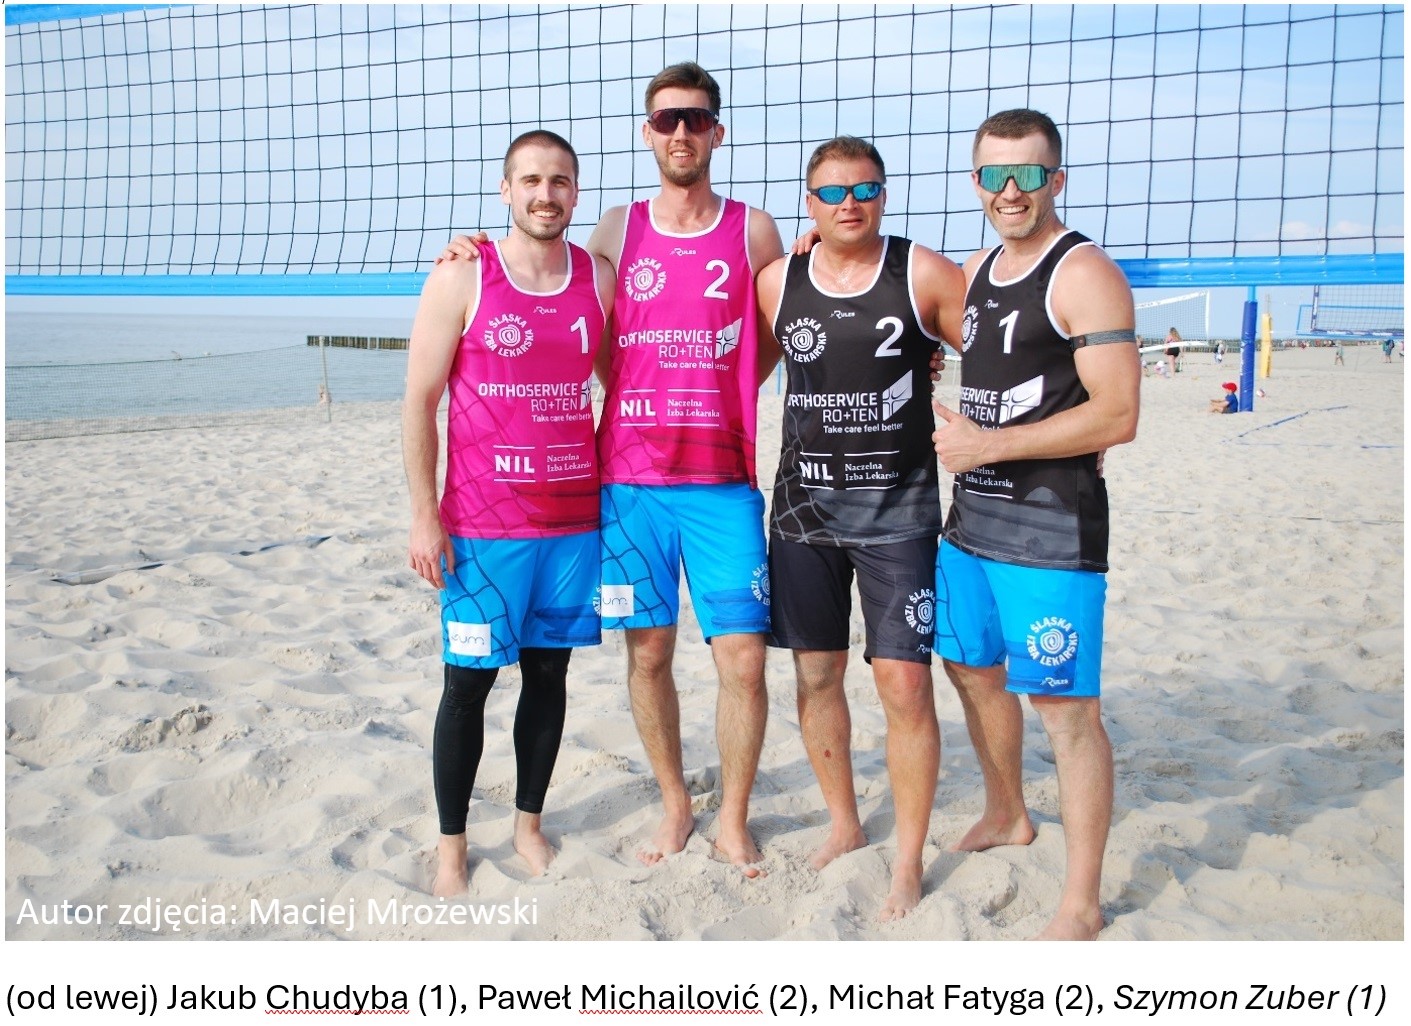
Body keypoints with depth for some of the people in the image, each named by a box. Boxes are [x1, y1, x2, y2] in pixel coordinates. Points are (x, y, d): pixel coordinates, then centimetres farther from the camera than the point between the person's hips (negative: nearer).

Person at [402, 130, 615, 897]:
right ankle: (451, 847, 18)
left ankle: (529, 824, 28)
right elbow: (419, 402, -3)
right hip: (483, 524, -3)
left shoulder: (600, 280, 6)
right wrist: (424, 516, -9)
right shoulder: (461, 278, -3)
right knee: (468, 681, 3)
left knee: (549, 672, 11)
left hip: (576, 518, 3)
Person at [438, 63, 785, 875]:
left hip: (722, 481, -1)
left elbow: (780, 343, 17)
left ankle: (734, 820, 17)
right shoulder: (617, 231, 9)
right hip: (629, 479, 1)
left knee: (744, 660, -3)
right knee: (648, 652, 8)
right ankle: (675, 805, 28)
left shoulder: (754, 231, 6)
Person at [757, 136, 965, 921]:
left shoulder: (924, 276, -4)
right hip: (802, 503, 4)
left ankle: (909, 863, 10)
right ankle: (845, 824, 30)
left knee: (906, 684, -6)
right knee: (816, 675, 10)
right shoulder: (776, 283, 4)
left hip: (896, 509, -3)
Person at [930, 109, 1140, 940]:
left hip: (1052, 527, -8)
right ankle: (1007, 817, 43)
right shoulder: (978, 270, 13)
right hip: (971, 518, 9)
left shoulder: (1084, 274, -12)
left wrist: (988, 445, -19)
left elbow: (1117, 416, -19)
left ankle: (1081, 903, 9)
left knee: (1066, 707, -4)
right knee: (972, 670, 20)